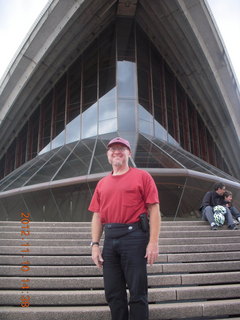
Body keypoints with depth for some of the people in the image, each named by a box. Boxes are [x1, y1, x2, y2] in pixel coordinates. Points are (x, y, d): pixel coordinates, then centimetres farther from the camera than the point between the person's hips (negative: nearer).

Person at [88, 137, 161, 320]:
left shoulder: (142, 176, 2)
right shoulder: (102, 183, 16)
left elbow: (154, 210, -4)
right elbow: (97, 216, 15)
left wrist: (153, 242, -12)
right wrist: (95, 245, 6)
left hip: (134, 236, -5)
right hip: (110, 240, 5)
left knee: (137, 292, 1)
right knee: (113, 293, 12)